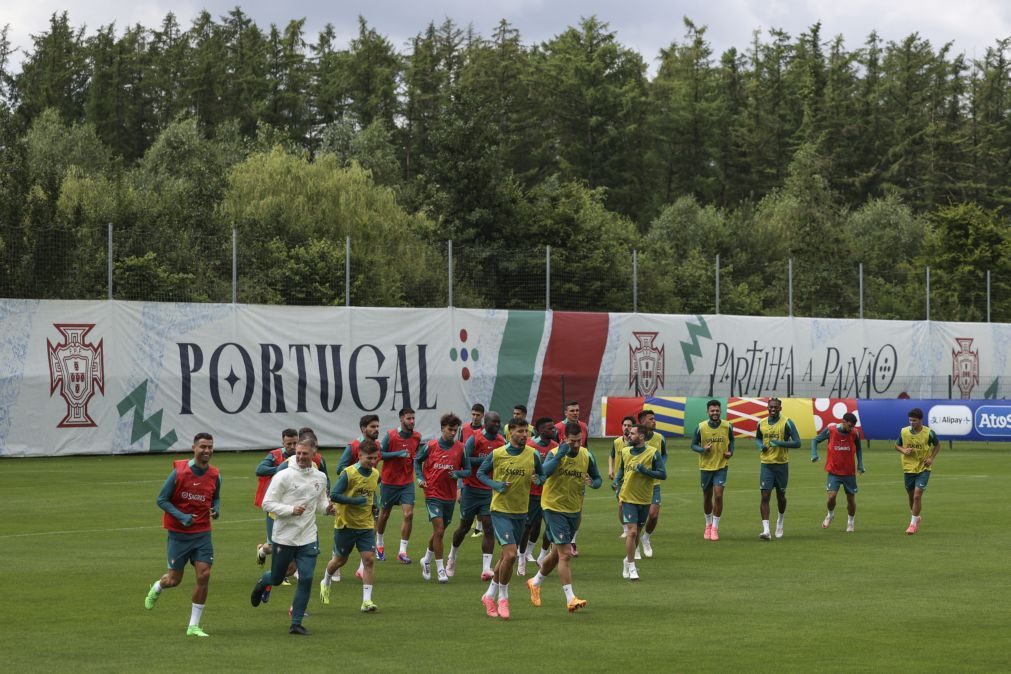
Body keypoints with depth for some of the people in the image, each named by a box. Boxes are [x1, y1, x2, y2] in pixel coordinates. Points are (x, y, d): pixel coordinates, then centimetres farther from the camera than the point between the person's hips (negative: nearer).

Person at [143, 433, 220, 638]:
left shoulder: (215, 476, -1)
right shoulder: (179, 471, -13)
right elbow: (162, 499, -7)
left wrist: (216, 510, -5)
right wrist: (181, 517, -19)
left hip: (202, 533, 3)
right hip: (178, 533, -3)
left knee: (204, 575, -10)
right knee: (174, 580, 3)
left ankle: (194, 626, 1)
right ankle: (157, 587, 43)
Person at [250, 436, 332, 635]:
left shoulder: (320, 477, 5)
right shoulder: (284, 476, -10)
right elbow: (267, 504, -10)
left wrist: (327, 507, -5)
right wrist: (291, 510, -23)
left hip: (308, 538, 3)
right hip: (284, 537, -3)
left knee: (306, 579, -7)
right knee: (277, 578, 10)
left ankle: (296, 623, 3)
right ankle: (262, 583, 47)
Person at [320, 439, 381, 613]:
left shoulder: (375, 475, 3)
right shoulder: (348, 474, -17)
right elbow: (334, 495, -22)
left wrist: (374, 508, 7)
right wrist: (355, 501, -25)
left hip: (366, 525, 4)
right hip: (345, 525, -4)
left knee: (369, 559, -11)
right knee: (340, 560, 13)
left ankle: (367, 600, -10)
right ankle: (325, 583, 44)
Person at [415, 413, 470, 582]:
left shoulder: (460, 448, -2)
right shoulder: (430, 446, -6)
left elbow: (468, 470, 4)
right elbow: (417, 460, 10)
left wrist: (457, 473, -17)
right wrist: (420, 478, -3)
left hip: (450, 496, 3)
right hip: (433, 494, -3)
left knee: (440, 532, 14)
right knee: (439, 530, -13)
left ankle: (426, 560, 38)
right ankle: (440, 569, -6)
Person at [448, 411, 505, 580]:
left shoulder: (502, 442, 4)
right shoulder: (474, 439, -8)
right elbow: (465, 460, -17)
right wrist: (485, 460, -23)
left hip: (490, 491, 3)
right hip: (472, 489, -3)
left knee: (489, 527, -8)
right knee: (465, 526, 8)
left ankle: (486, 568, -10)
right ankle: (452, 557, 33)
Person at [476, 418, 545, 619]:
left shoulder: (533, 455, 0)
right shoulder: (496, 454, -7)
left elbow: (542, 475, 12)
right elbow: (481, 473, 5)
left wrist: (537, 480, -12)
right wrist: (495, 485, -13)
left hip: (521, 512, 4)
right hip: (500, 510, -4)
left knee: (506, 557, 13)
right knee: (510, 554, -17)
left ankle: (490, 596, 30)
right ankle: (502, 598, 0)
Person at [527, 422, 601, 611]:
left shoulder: (586, 455, -2)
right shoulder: (554, 453, -14)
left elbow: (597, 479, 8)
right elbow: (544, 472, -32)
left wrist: (593, 483, -15)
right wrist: (560, 454, -36)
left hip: (574, 510, 6)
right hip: (554, 508, -6)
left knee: (557, 553, 17)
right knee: (565, 553, -13)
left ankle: (535, 583, 40)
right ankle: (570, 599, -12)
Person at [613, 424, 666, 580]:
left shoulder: (653, 453, -9)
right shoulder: (625, 451, 2)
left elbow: (663, 474, -12)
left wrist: (644, 470, -22)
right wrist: (617, 482, 4)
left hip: (645, 500, 0)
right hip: (628, 498, 0)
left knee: (637, 533, 13)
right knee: (632, 531, -13)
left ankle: (628, 560, 35)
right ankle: (631, 568, -5)